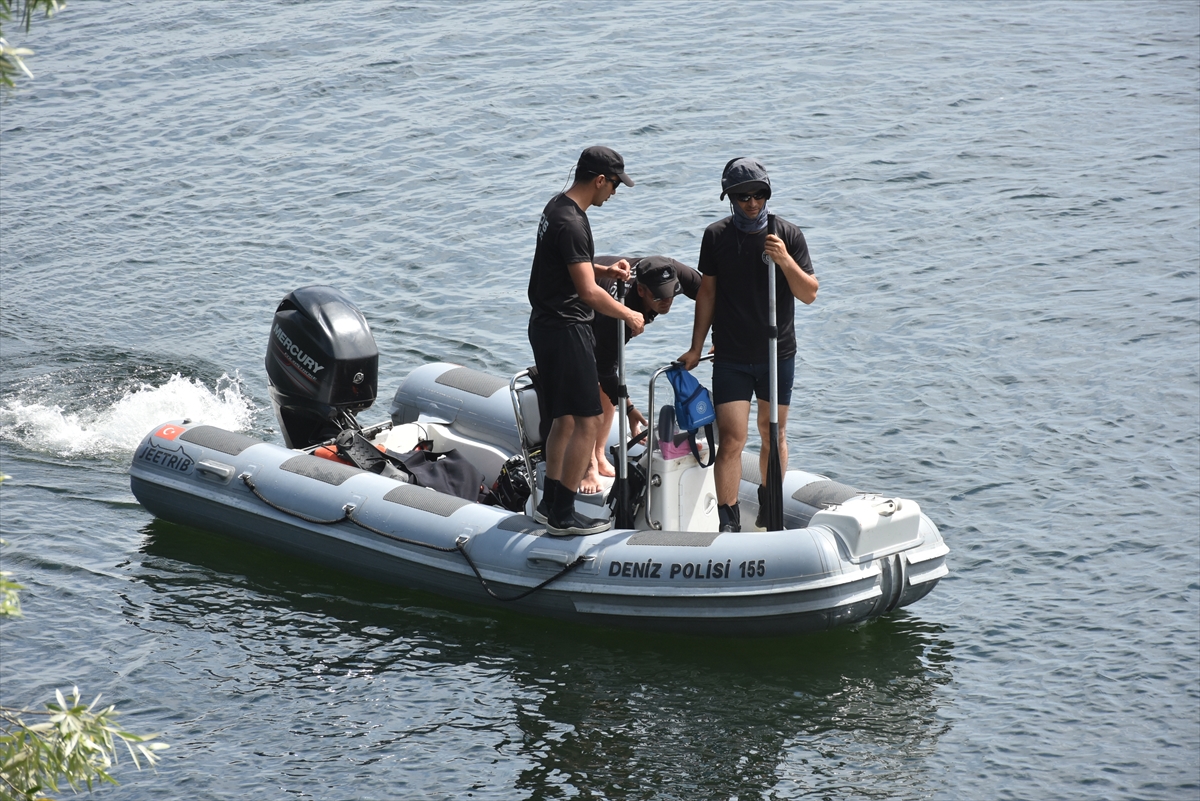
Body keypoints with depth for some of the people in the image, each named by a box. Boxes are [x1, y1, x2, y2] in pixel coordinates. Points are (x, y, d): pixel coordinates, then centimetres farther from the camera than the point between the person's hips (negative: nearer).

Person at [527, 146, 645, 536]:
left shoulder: (557, 205, 10)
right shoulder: (571, 223, -22)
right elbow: (588, 292, -25)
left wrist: (606, 270, 12)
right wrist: (628, 314, -11)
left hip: (547, 325, 11)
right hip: (566, 330, -11)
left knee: (565, 418, 18)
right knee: (587, 422, -6)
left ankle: (549, 504, 24)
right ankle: (563, 516, -4)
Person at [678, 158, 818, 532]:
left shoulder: (788, 235, -3)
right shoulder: (716, 236, -2)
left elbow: (809, 294, -5)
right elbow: (707, 292, 7)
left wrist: (785, 261, -23)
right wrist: (695, 348, 7)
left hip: (778, 354, 1)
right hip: (731, 358, -1)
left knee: (773, 435, 12)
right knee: (731, 438, -9)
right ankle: (728, 522, -7)